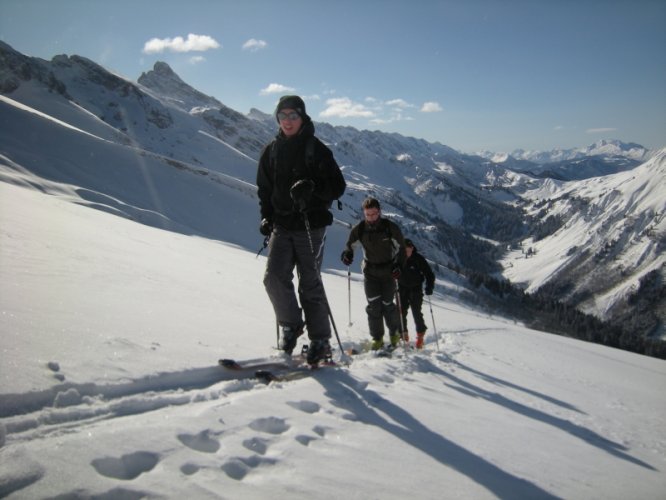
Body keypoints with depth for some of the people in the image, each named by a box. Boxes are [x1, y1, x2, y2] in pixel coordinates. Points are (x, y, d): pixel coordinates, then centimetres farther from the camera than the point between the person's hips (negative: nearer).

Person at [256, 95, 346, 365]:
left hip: (311, 224, -4)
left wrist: (312, 188, -23)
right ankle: (291, 325, 13)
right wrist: (266, 217, 7)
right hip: (281, 224, 4)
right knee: (274, 277, -10)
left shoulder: (316, 148, -2)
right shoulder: (271, 150, 11)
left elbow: (337, 186, -5)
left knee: (310, 283, -1)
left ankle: (320, 341, 11)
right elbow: (264, 188, 19)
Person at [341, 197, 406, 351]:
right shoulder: (359, 229, -11)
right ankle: (377, 338, 6)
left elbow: (401, 246, -5)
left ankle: (395, 333, 22)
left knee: (387, 304, -3)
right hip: (370, 271, 2)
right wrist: (347, 253, -18)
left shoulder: (390, 227, -16)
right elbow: (350, 243, 4)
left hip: (388, 271, -2)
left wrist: (399, 265, -16)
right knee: (373, 305, -6)